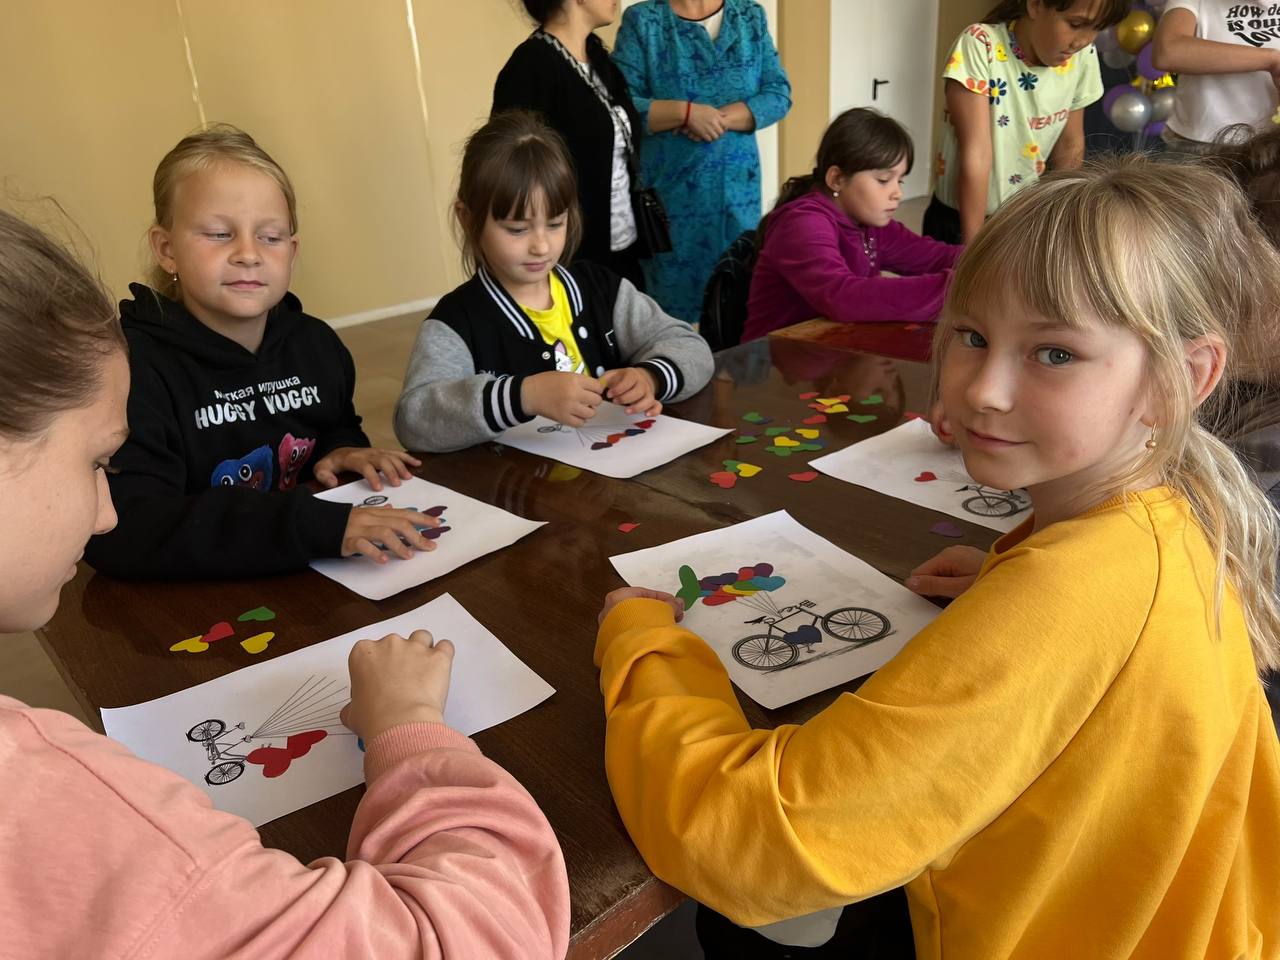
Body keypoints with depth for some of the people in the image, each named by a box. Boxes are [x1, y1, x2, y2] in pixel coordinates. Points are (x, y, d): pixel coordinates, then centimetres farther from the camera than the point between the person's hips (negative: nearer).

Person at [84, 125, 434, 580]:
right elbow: (121, 531, -28)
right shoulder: (131, 364, -15)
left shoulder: (317, 343, 4)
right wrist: (320, 524, -36)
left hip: (322, 585, 6)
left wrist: (343, 452, -2)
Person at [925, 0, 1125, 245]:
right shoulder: (979, 45, -21)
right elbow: (976, 154, -23)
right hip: (959, 221, -4)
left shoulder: (1083, 57, -6)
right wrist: (973, 247, -22)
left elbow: (1070, 146, 4)